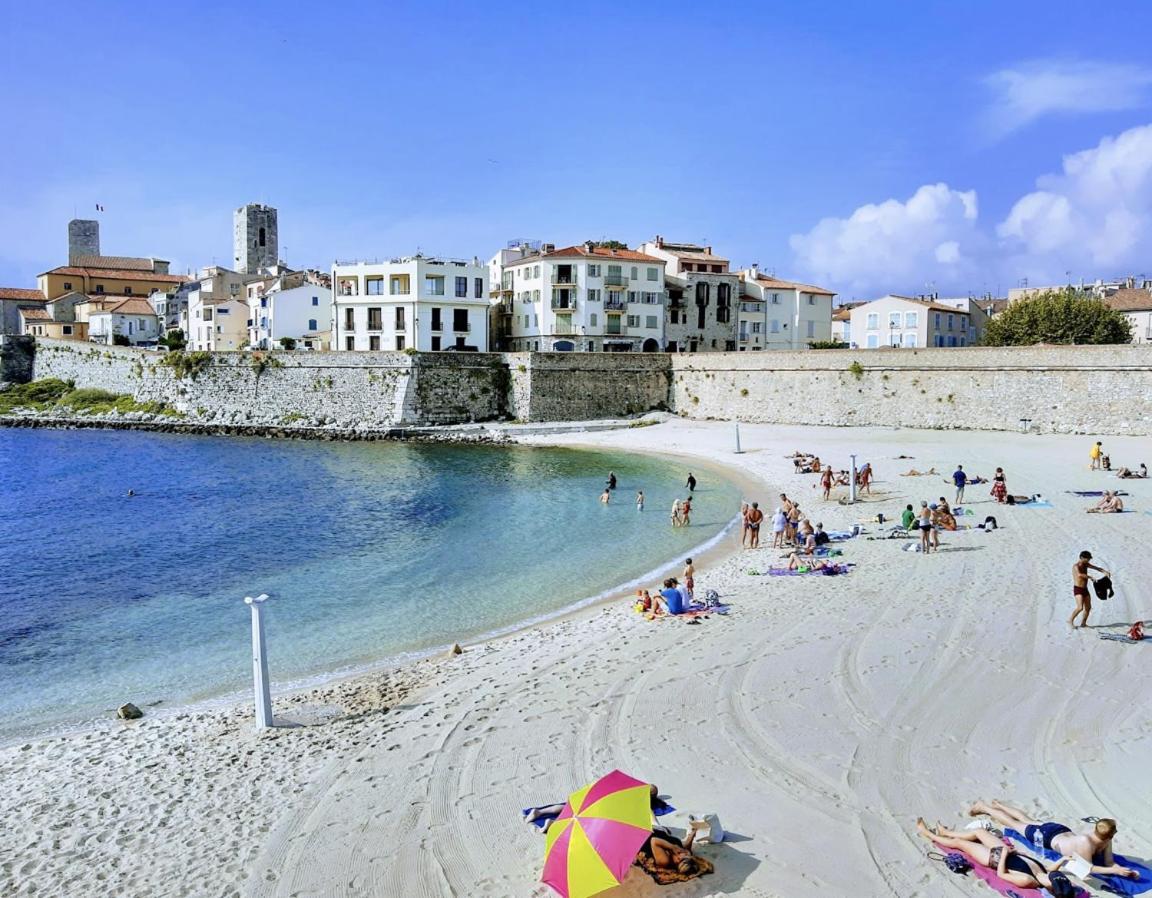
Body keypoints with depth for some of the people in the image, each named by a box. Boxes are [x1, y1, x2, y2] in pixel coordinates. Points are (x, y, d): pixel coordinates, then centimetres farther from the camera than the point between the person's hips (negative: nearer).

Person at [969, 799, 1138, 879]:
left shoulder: (1105, 840, -23)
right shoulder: (1085, 842, -44)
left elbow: (1109, 862, -13)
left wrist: (1123, 870, -31)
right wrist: (1114, 871, -40)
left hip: (1062, 831, 6)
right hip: (1047, 837, -6)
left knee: (1027, 820, 31)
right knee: (1013, 823, 16)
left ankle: (997, 805, 56)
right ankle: (984, 807, 37)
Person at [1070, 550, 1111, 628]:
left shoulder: (1086, 564, 9)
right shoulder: (1076, 566, -17)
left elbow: (1097, 568, 9)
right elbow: (1079, 575, -36)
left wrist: (1105, 572, -10)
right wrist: (1090, 577, -43)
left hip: (1085, 589, 9)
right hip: (1078, 589, -9)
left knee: (1088, 607, 11)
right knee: (1080, 607, -18)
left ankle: (1083, 623, 23)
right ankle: (1070, 621, -2)